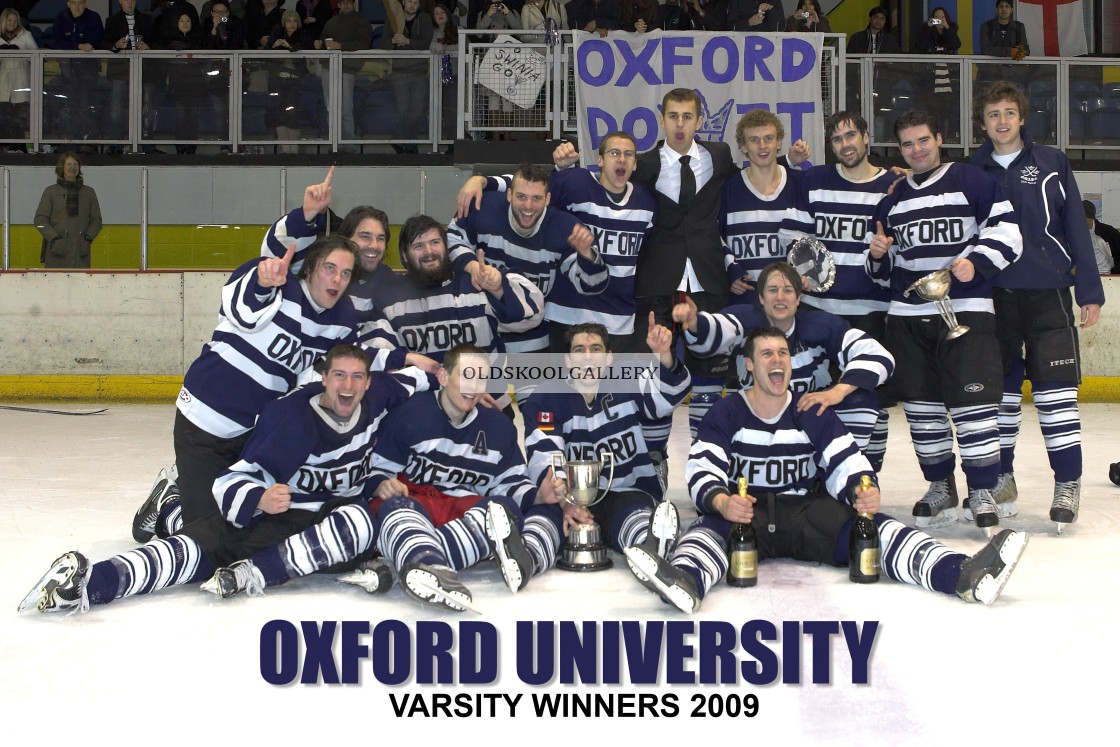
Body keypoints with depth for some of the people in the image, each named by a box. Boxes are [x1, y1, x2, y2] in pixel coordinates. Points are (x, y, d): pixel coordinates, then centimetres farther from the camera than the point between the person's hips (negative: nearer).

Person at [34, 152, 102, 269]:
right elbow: (40, 220, 4)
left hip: (81, 250, 2)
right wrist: (55, 238, -9)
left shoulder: (89, 192, 16)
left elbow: (96, 219, 16)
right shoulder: (51, 191, 9)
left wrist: (88, 237, -1)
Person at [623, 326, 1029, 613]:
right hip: (743, 514, -2)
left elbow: (845, 464, -1)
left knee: (877, 529, -24)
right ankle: (686, 581, -73)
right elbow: (703, 471, -11)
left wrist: (864, 492, -25)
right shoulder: (726, 415, 1)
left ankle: (963, 575, -46)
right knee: (708, 529, -36)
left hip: (808, 511, 2)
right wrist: (721, 502, -35)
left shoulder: (813, 414, 8)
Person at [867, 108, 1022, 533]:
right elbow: (884, 271, 26)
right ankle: (941, 487, 19)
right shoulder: (892, 199, 19)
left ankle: (982, 492, -4)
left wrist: (976, 261, -19)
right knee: (921, 404, 6)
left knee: (972, 401, -12)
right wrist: (879, 257, 4)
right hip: (907, 315, 5)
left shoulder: (971, 182, 2)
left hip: (965, 310, -5)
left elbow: (1007, 231, -4)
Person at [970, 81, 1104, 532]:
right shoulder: (973, 172, 8)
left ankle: (1068, 482, 2)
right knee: (1000, 389, 8)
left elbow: (1076, 227, 3)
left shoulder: (1051, 164, 5)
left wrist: (1089, 290, -1)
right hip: (993, 294, 2)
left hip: (1048, 292, -2)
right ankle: (1001, 476, 20)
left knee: (1055, 389, -6)